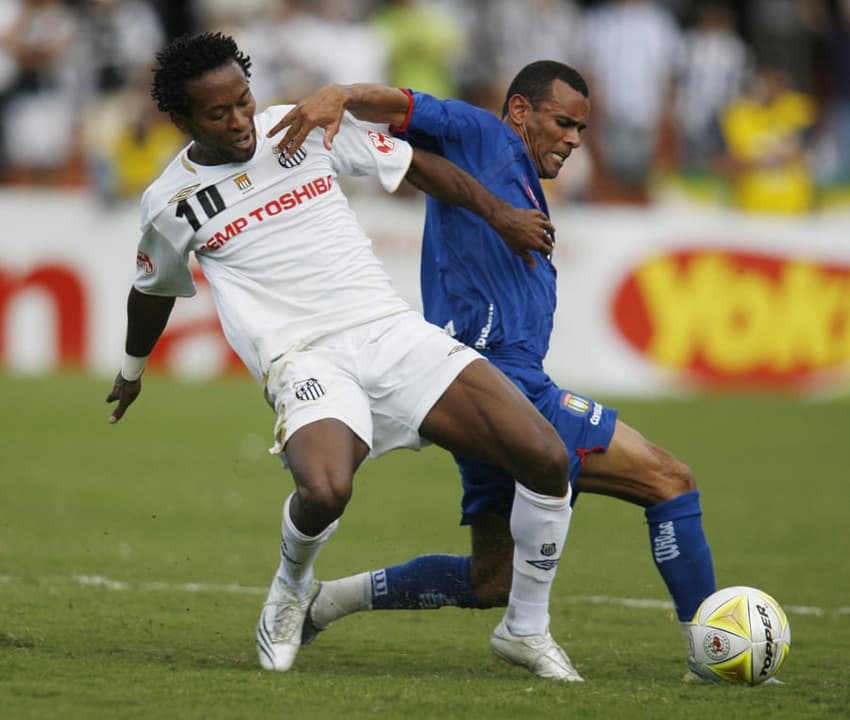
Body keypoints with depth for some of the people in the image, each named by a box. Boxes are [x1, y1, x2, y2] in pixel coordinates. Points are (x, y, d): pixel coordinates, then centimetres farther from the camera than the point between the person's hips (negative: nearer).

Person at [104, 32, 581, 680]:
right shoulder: (170, 203, 5)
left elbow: (417, 165, 17)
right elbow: (153, 291, 25)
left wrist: (501, 214, 18)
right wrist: (133, 370, 39)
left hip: (392, 329, 3)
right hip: (303, 360, -3)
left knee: (548, 459, -14)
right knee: (324, 490, -36)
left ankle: (528, 631, 8)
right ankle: (291, 590, 2)